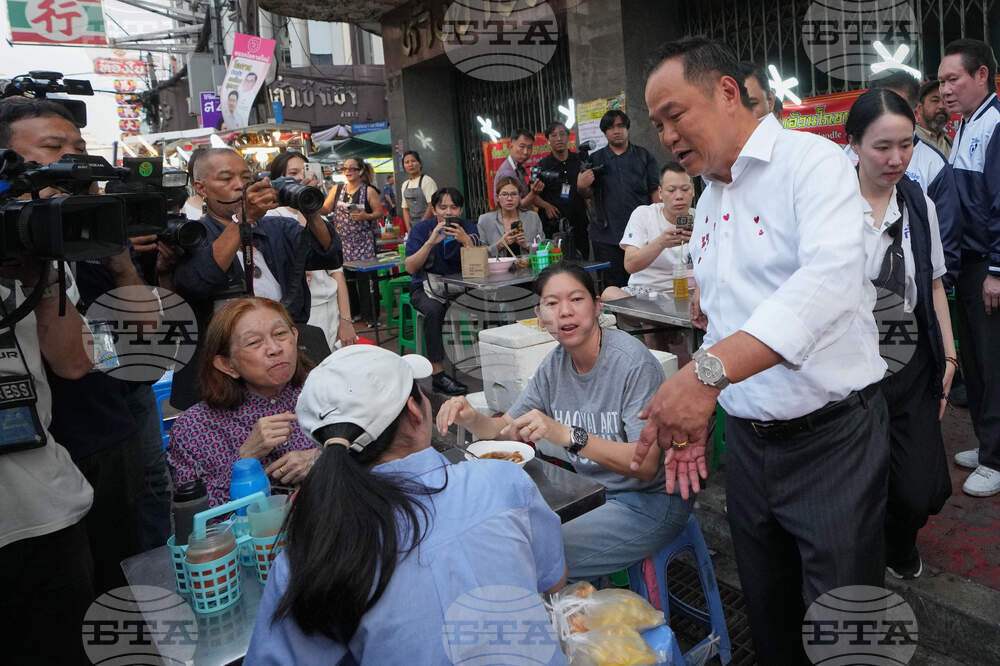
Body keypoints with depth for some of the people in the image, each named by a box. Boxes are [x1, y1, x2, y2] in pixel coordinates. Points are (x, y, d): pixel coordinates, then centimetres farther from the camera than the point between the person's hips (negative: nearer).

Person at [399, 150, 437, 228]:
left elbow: (432, 207, -12)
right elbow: (405, 209, 14)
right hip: (412, 226, 5)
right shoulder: (405, 185, 13)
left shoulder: (427, 181, -6)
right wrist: (409, 229, 1)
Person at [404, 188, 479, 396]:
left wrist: (466, 241, -23)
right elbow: (410, 268, -11)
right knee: (434, 309, -35)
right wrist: (431, 242, -21)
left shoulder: (469, 228, 4)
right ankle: (438, 374, -30)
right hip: (425, 287, -2)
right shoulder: (422, 229, -1)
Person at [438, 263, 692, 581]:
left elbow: (647, 465, -29)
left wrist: (569, 436, -41)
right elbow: (506, 429, 5)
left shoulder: (634, 363, -22)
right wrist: (470, 418, -18)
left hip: (649, 501, -7)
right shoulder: (556, 363, 0)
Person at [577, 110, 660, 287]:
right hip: (607, 236, 0)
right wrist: (582, 186, -15)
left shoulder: (643, 156, 10)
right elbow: (588, 194, 9)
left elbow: (655, 191, 7)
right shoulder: (595, 159, 12)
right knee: (613, 287, 2)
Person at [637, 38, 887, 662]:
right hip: (748, 441, 7)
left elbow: (832, 276, -31)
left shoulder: (812, 161, -12)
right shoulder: (708, 201, 11)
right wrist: (693, 412, 5)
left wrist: (709, 371, -40)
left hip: (831, 439, -6)